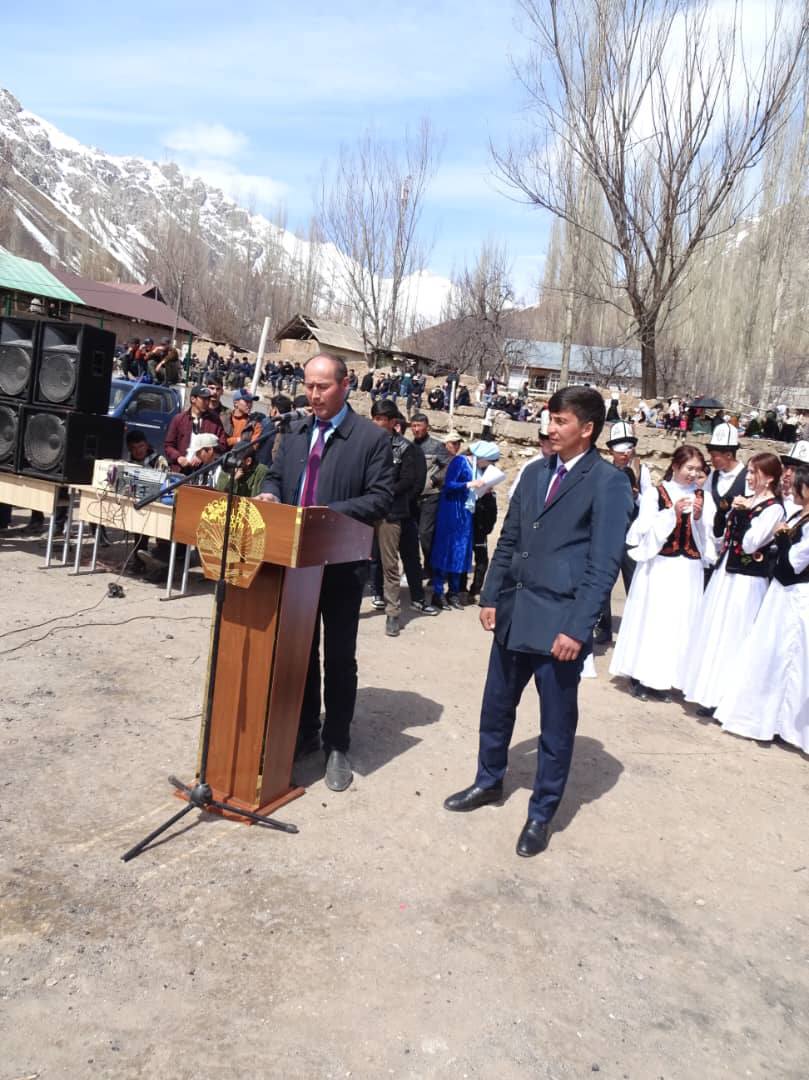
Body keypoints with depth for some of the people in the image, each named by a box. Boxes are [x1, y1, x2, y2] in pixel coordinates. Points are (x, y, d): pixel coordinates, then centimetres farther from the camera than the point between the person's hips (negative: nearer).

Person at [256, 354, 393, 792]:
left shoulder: (372, 438, -7)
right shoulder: (294, 433, 11)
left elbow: (380, 497, -12)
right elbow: (274, 476, 18)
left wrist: (332, 513, -23)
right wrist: (269, 493, -6)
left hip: (342, 563, -5)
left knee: (339, 656, 5)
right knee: (300, 649, 15)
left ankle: (337, 746, 19)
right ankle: (304, 731, 32)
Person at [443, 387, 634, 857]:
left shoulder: (609, 482, -10)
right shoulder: (535, 473, 9)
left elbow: (604, 565, -14)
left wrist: (577, 629, -18)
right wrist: (491, 597, 9)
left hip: (560, 623, -6)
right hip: (514, 614, 7)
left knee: (556, 723, 9)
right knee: (496, 705, 20)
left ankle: (542, 813, 27)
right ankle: (489, 782, 42)